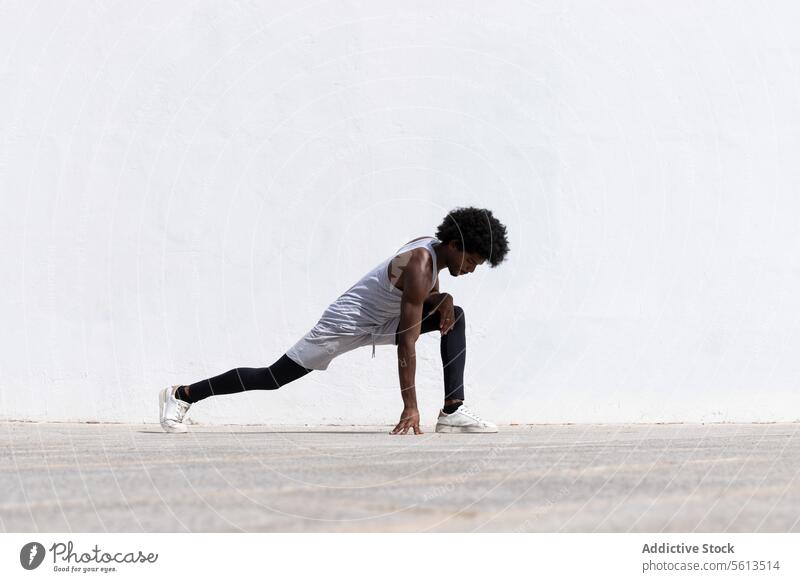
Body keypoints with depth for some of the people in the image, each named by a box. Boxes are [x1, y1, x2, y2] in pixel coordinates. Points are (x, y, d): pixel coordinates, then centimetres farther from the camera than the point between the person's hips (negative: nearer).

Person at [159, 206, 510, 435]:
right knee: (272, 377, -6)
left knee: (454, 317, -2)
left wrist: (442, 301, -8)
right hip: (347, 322, -9)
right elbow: (407, 342, -32)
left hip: (382, 319, 9)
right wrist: (410, 408, -32)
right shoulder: (418, 266, -30)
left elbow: (427, 297, 18)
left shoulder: (433, 247, -3)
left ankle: (453, 412, -7)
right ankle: (182, 395, 5)